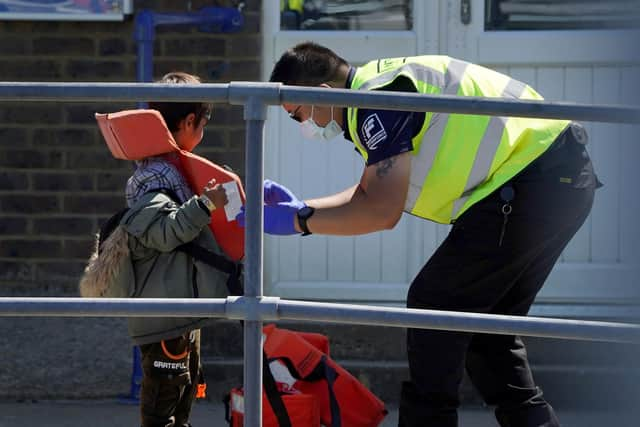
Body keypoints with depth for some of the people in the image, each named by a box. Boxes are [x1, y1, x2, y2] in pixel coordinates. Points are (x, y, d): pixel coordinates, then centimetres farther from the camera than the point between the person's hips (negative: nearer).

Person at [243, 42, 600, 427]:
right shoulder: (382, 83, 17)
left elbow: (381, 212, -18)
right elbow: (370, 193, 23)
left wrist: (299, 220, -10)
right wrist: (299, 205, 15)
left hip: (530, 181, -10)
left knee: (434, 309, -3)